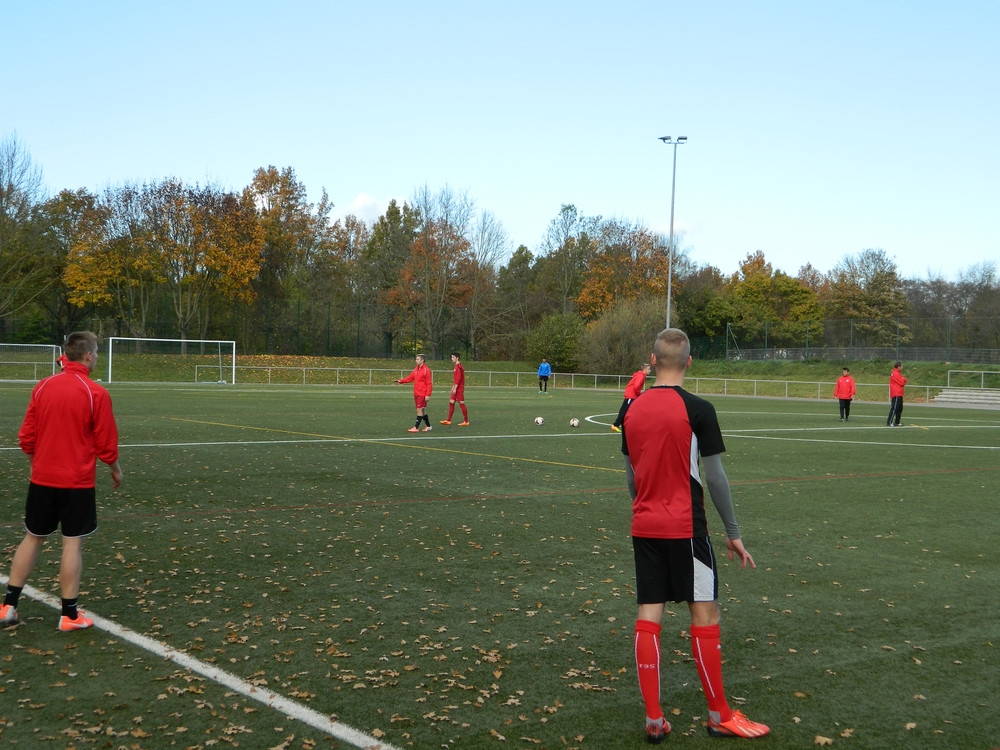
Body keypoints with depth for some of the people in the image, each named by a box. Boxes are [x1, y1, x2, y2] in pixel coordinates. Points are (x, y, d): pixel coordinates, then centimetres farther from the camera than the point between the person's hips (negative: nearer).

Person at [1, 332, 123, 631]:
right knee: (72, 544, 2)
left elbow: (26, 437, 5)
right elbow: (106, 444, -8)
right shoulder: (96, 393, -13)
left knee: (33, 538, 15)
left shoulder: (42, 387, 0)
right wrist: (116, 469, 9)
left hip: (41, 479, 4)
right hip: (78, 482, -4)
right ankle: (69, 615, 7)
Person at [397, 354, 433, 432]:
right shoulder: (416, 369, 12)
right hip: (416, 393, 8)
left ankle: (416, 427, -4)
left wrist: (428, 395, -19)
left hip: (422, 394, -8)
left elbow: (429, 383, -15)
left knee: (419, 410, -6)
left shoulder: (426, 370, -13)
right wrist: (401, 381, 3)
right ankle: (428, 426, 22)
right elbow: (410, 378, 16)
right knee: (422, 411, 12)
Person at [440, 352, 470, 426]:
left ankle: (466, 421, 0)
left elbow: (458, 378, -21)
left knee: (461, 404, -5)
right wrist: (453, 387, 22)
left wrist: (455, 388, -22)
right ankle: (448, 420, 15)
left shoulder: (458, 366, -15)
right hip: (456, 389, 10)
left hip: (459, 389, -10)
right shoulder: (457, 366, 15)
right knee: (451, 402, 11)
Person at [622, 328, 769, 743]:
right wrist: (733, 533, -1)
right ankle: (719, 716, 13)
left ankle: (654, 720, 10)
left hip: (644, 526, 5)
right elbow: (715, 477, -9)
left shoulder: (633, 409, 5)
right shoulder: (697, 410, -11)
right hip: (685, 527, -5)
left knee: (649, 615, 6)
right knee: (705, 613, 5)